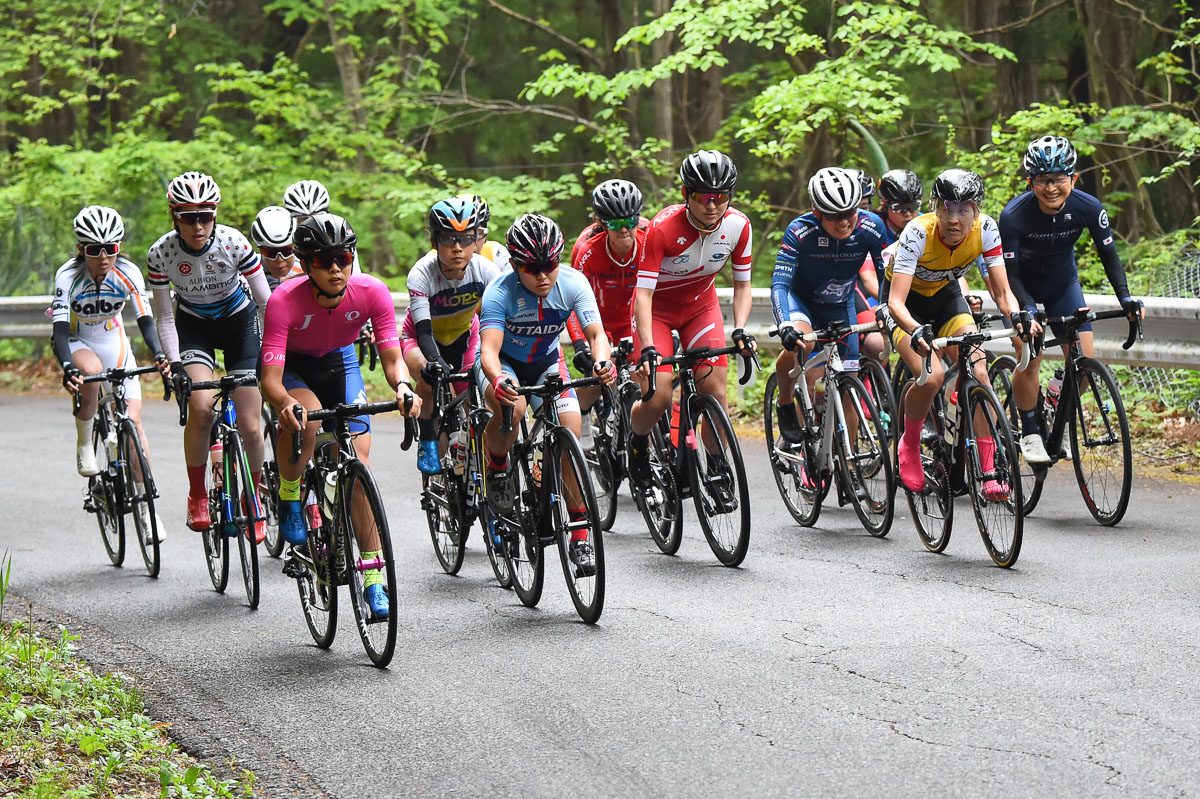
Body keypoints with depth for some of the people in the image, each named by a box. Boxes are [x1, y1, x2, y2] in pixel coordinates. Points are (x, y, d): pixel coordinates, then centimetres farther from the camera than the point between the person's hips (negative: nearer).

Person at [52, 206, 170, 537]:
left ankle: (145, 503, 0)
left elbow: (145, 320, -22)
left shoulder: (128, 273, -21)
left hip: (113, 344, 2)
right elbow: (60, 329, -32)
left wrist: (159, 355, -41)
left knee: (133, 421, -10)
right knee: (91, 371, -39)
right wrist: (68, 369, -49)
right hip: (75, 343, -2)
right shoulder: (68, 276, -26)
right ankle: (84, 445, -16)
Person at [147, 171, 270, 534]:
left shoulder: (233, 243, -26)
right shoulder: (161, 253, -22)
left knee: (250, 425, -6)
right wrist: (174, 364, -22)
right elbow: (164, 317, -12)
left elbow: (266, 303, -17)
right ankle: (197, 497, -6)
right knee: (201, 408, -24)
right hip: (193, 325, 0)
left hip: (239, 320, 0)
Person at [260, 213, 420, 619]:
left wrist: (403, 387, -46)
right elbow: (270, 379, -36)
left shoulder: (372, 292, -26)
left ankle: (373, 580, -5)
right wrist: (285, 404, -58)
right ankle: (290, 501, -10)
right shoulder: (284, 301, -33)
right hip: (293, 367, -2)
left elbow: (392, 357, -24)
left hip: (340, 363, 2)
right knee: (305, 419, -37)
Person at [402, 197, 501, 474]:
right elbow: (423, 330, -40)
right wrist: (434, 360, -60)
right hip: (420, 339, -3)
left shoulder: (484, 269, -27)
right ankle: (427, 441, -11)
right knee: (430, 379, -33)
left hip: (463, 338, 3)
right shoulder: (422, 274, -33)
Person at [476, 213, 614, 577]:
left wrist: (602, 361, -53)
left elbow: (596, 332, -29)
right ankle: (497, 470, -6)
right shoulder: (500, 291, -30)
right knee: (512, 407, -37)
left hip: (546, 363, 3)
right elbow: (489, 349, -39)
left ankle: (581, 536, -9)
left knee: (570, 434, -17)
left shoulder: (573, 283, -22)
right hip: (503, 364, -3)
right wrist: (498, 381, -61)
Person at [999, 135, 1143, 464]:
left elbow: (1108, 255, -11)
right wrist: (1028, 310, -39)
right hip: (1024, 285, -3)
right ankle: (1030, 434, 2)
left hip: (1063, 282, 3)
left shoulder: (1088, 208, -24)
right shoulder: (1014, 215, -31)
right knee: (1030, 359, -17)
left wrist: (1125, 297, -23)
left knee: (1084, 360, -9)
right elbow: (1009, 273, -25)